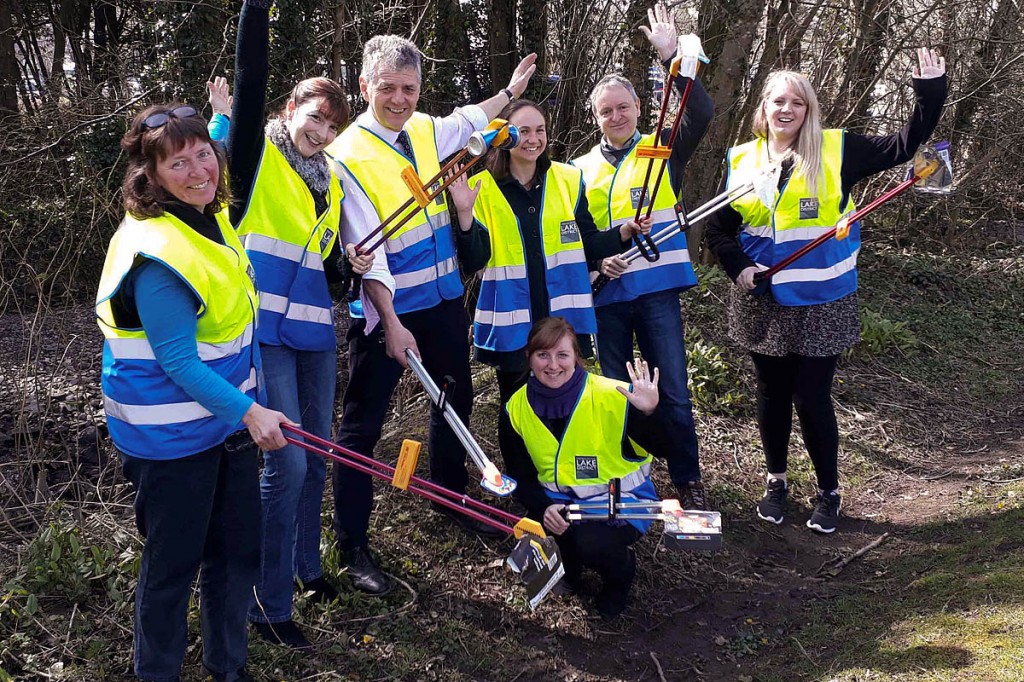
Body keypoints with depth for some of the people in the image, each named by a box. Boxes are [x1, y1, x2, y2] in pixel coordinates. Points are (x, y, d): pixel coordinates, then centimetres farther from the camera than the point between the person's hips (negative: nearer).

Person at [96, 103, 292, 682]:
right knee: (174, 564, 7)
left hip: (227, 414, 9)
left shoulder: (212, 218, 2)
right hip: (171, 434, -9)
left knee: (238, 550, 18)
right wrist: (249, 411, -26)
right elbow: (179, 362, -25)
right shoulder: (155, 251, -26)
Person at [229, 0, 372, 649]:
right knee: (287, 462, -10)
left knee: (317, 457, 14)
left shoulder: (332, 185, 15)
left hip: (314, 331, 7)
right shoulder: (257, 158, -1)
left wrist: (353, 264, -2)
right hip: (264, 329, -6)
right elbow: (251, 79, -15)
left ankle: (305, 566, 35)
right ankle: (270, 604, 4)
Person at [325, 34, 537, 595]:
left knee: (455, 399, 22)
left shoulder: (425, 130, 4)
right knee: (362, 424, -2)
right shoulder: (349, 156, -16)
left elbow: (468, 122, 29)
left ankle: (450, 494, 44)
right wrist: (391, 323, -24)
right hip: (386, 307, -7)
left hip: (442, 296, 7)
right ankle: (352, 546, 8)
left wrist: (509, 92, 40)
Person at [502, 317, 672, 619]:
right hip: (559, 500, 4)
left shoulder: (612, 396, -19)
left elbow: (669, 450, -20)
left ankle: (622, 567, 8)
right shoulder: (517, 407, -5)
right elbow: (520, 475, 1)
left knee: (589, 543, -33)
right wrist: (543, 507, -20)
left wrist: (650, 413, -40)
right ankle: (569, 571, 11)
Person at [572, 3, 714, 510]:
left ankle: (688, 481, 13)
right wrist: (594, 262, -5)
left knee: (673, 392, -1)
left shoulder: (662, 150, 4)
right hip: (605, 294, 3)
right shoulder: (581, 169, 11)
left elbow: (702, 113, -13)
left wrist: (671, 57, -19)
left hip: (657, 287, -2)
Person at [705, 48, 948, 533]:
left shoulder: (837, 150, -3)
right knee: (772, 393, 14)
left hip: (821, 304, -2)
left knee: (811, 398, 1)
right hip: (762, 305, 2)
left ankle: (828, 492, 22)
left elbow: (904, 146, -6)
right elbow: (719, 229, 7)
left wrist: (930, 93, -16)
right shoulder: (741, 160, 3)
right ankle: (776, 481, 34)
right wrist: (738, 269, -9)